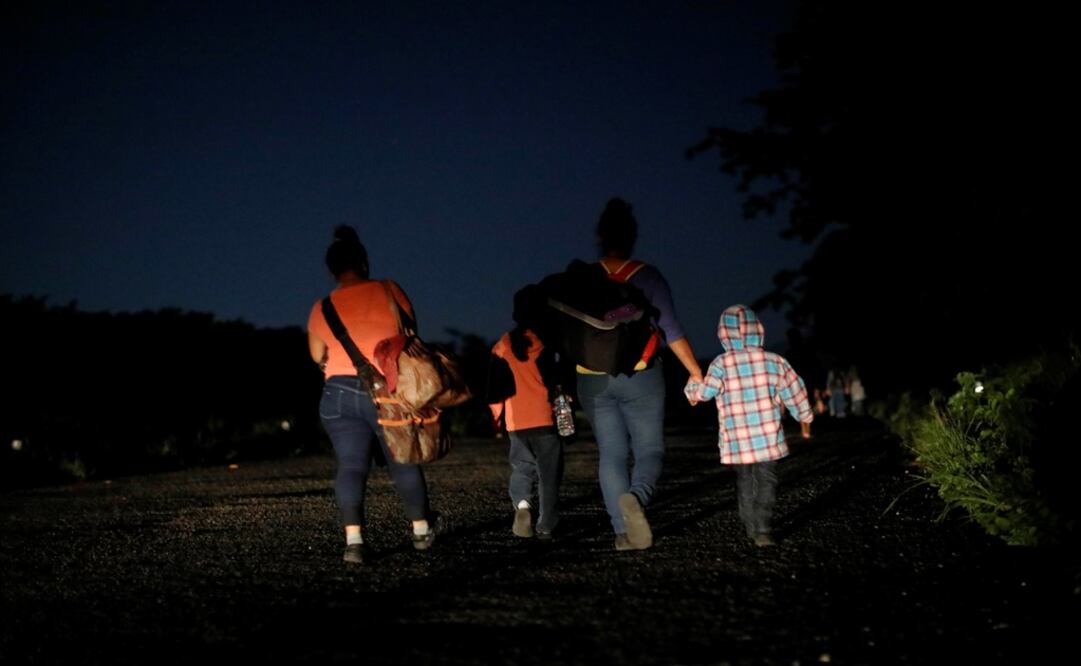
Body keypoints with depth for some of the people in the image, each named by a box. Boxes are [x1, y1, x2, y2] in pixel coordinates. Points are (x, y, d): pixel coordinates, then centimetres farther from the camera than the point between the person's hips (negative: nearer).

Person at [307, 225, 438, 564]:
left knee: (350, 466, 0)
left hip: (341, 394, 1)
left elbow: (318, 356, 14)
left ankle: (353, 540, -16)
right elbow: (411, 335, 6)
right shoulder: (389, 291, -4)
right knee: (404, 462, 14)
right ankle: (422, 530, 29)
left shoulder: (321, 308, 2)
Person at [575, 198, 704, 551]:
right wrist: (697, 373, -2)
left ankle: (623, 531, 3)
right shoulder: (648, 276, -5)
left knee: (612, 454, 9)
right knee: (650, 450, 5)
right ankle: (636, 498, -26)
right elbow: (671, 331, -7)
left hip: (594, 380, 2)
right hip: (640, 378, -2)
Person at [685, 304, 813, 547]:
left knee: (745, 481, 16)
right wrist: (805, 418, 22)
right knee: (766, 480, 3)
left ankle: (751, 528, 19)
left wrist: (691, 390, 11)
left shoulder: (722, 364, -8)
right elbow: (794, 392, 7)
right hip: (768, 437, 0)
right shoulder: (774, 361, 0)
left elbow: (703, 392, -12)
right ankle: (763, 529, -11)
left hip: (737, 441, 0)